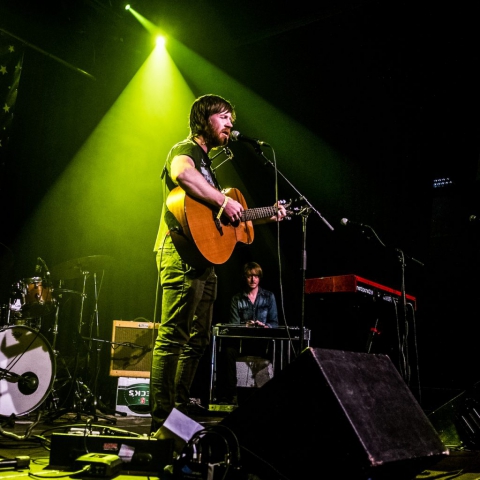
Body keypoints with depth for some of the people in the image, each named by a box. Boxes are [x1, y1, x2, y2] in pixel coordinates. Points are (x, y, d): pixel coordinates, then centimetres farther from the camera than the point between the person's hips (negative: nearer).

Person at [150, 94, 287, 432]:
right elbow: (183, 174, -28)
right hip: (182, 254, -10)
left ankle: (180, 412, 21)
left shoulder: (208, 162, 28)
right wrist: (223, 201, -27)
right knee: (172, 338, -11)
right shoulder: (185, 150, -1)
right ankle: (162, 418, -7)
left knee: (198, 340, 12)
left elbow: (219, 213, 27)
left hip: (205, 258, 10)